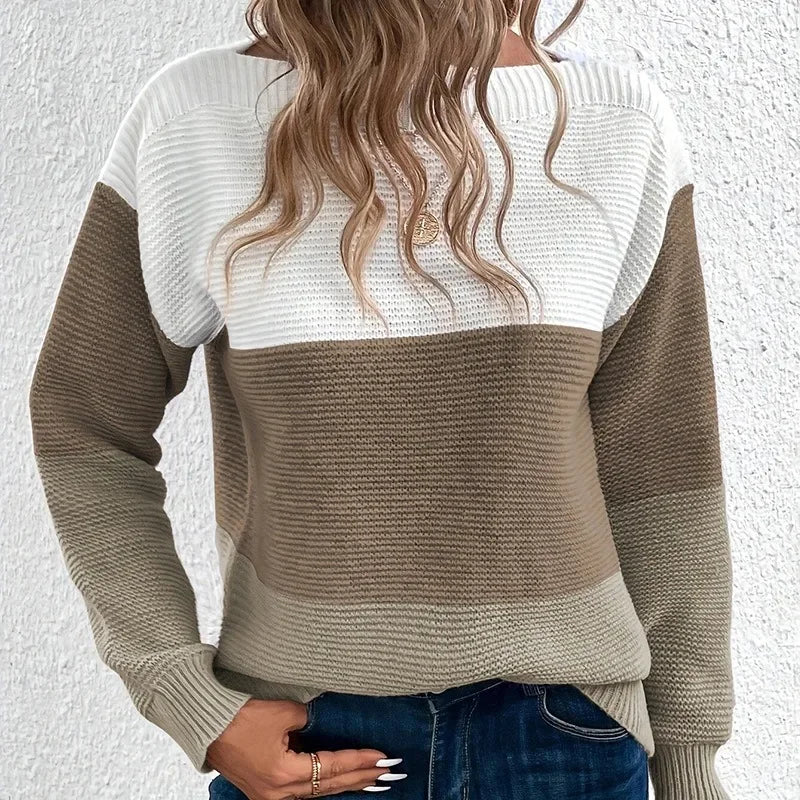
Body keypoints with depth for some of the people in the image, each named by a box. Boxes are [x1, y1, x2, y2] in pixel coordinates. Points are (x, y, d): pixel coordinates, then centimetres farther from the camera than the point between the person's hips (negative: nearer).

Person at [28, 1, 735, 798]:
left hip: (564, 732, 1)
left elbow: (657, 463, -1)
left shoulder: (615, 122, -6)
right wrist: (191, 705, -7)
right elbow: (83, 428, -1)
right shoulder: (194, 118, -9)